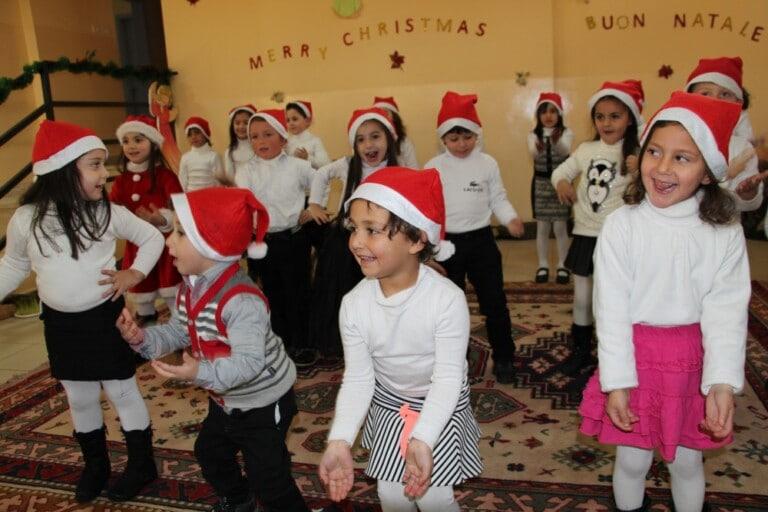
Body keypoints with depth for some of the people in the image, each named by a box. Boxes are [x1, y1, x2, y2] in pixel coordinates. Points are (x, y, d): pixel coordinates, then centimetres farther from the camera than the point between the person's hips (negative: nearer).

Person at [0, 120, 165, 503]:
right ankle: (95, 466, 39)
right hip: (60, 324, 2)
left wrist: (135, 273, -11)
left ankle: (141, 465, 27)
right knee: (79, 399, 17)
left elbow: (152, 237, 1)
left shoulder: (108, 212, -11)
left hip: (105, 317, -2)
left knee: (122, 393, 8)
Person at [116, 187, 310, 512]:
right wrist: (143, 338, -11)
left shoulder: (241, 299, -37)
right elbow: (179, 332, 6)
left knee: (266, 476, 1)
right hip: (225, 398, 10)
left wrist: (201, 373, -51)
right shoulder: (190, 287, -5)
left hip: (264, 401, -10)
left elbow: (249, 361, -40)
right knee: (209, 452, 29)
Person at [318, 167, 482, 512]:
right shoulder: (354, 304, -21)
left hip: (441, 404, -3)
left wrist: (422, 441, -40)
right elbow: (357, 378, -15)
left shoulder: (447, 299, -32)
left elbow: (448, 377, -28)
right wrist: (340, 441, -27)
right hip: (388, 403, 3)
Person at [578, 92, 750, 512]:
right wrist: (616, 381, -12)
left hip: (692, 362, 2)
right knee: (633, 459, 13)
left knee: (686, 460, 19)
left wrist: (722, 384, -19)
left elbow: (726, 312, -9)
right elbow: (611, 308, -11)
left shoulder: (725, 233, -7)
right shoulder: (621, 225, -13)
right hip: (636, 355, -1)